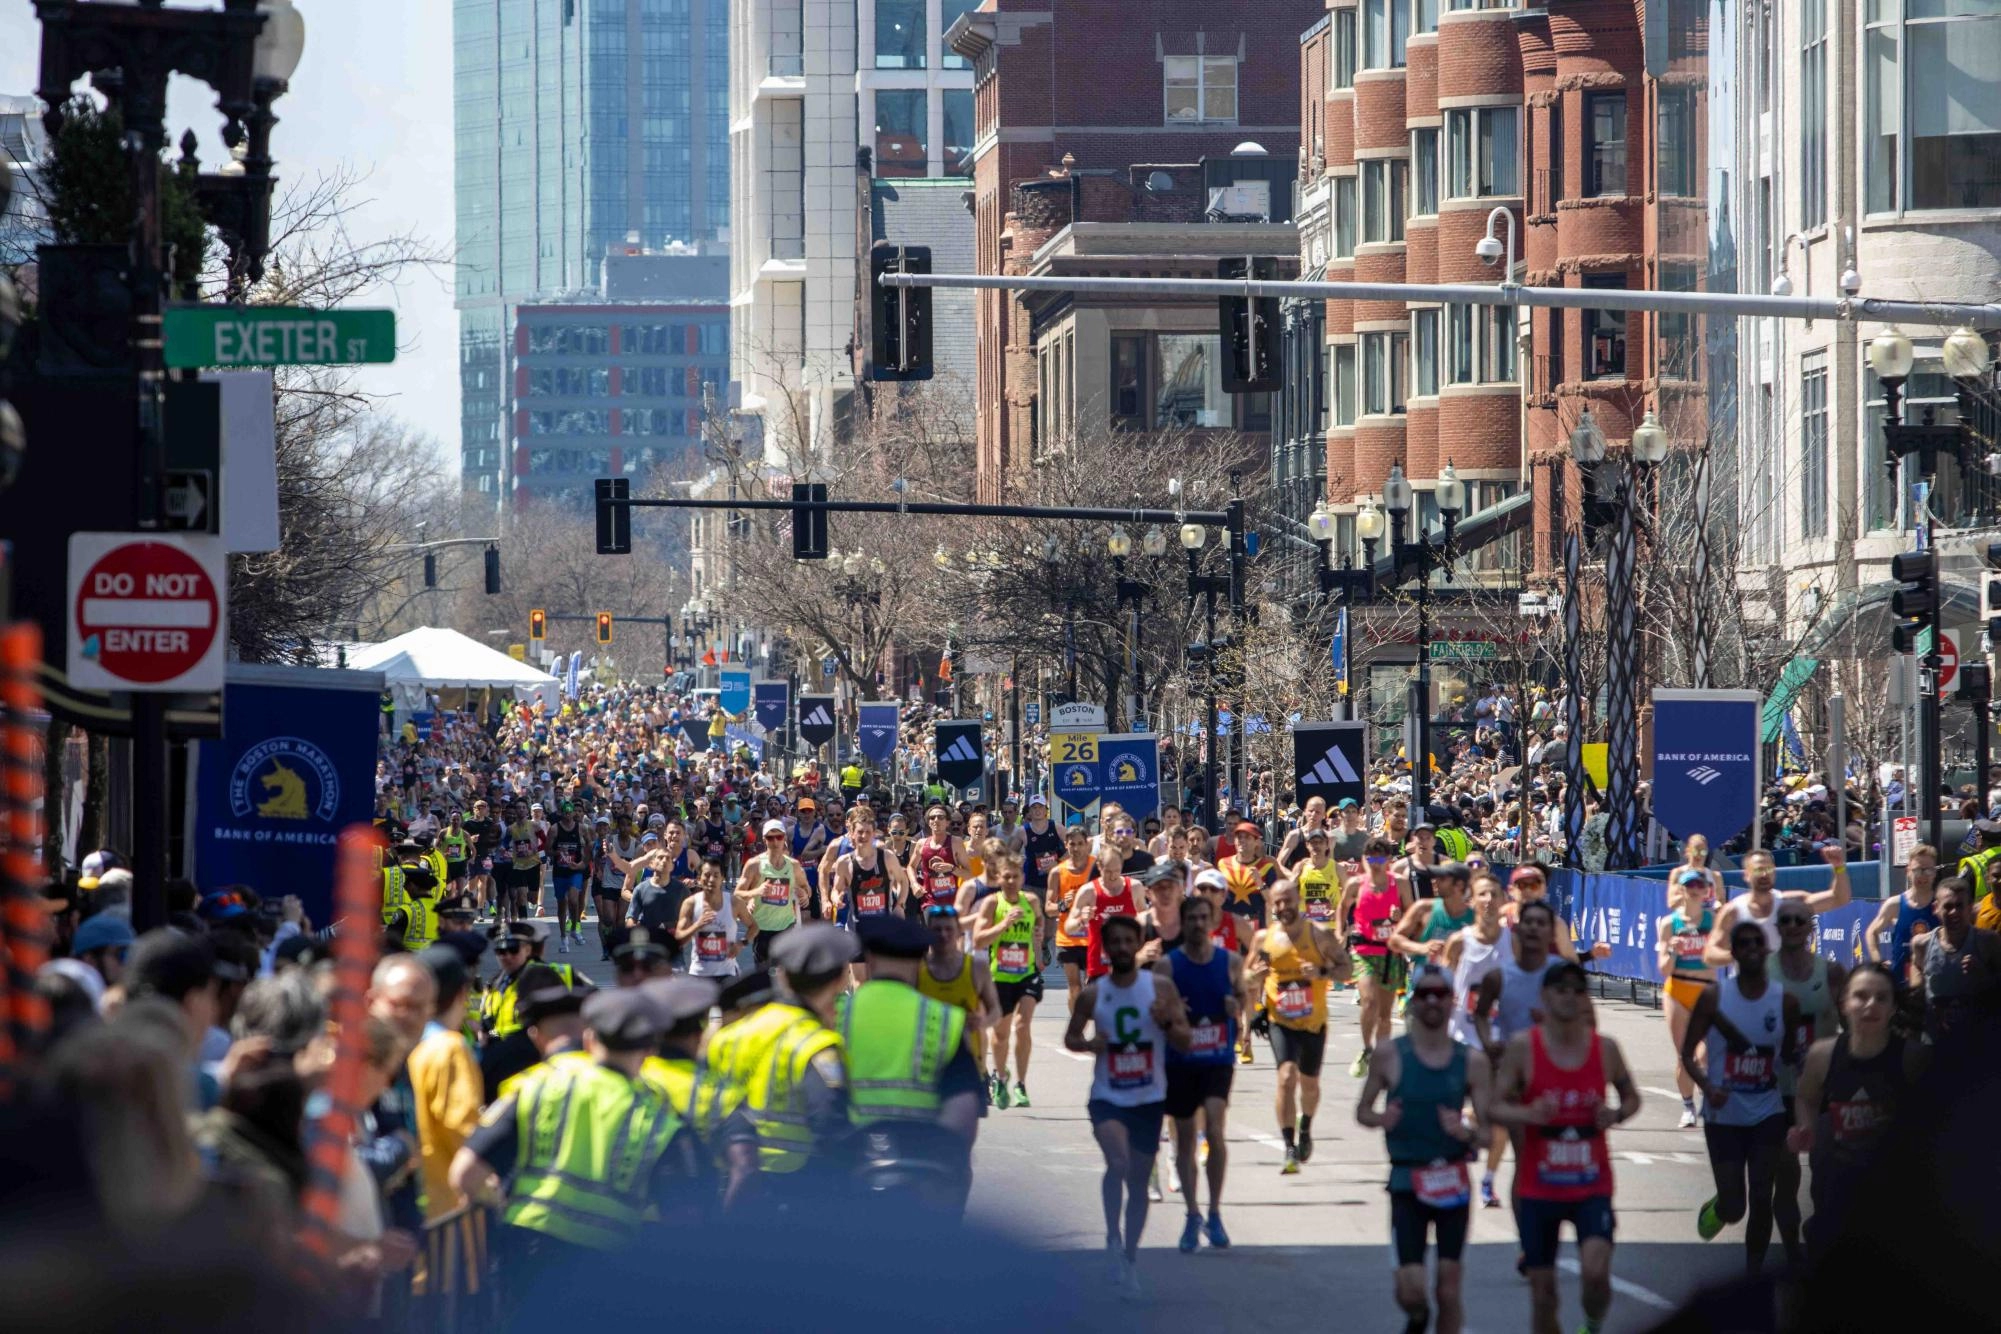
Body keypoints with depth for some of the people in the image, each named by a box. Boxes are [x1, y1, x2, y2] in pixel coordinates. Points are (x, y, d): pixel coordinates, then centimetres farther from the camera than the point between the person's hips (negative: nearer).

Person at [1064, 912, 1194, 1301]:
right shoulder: (1093, 994, -2)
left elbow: (1186, 1042, -1)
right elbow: (1070, 1038, 10)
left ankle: (1130, 1261, 24)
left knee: (1139, 1181, 9)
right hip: (1108, 1097, -1)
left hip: (1149, 1098, 1)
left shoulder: (1160, 987, -3)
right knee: (1117, 1162, -27)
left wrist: (1167, 1022, -22)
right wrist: (1089, 1043, -13)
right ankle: (1113, 1238, -9)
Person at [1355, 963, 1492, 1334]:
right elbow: (1362, 1111, 6)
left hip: (1453, 1181, 1)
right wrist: (1380, 1119, -17)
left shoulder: (1473, 1061, 1)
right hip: (1407, 1179, -1)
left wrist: (1466, 1132, -21)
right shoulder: (1390, 1056, -2)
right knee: (1411, 1289, -8)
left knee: (1449, 1286, 1)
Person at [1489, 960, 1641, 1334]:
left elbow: (1632, 1097, 14)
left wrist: (1616, 1115, -9)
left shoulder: (1605, 1049, 0)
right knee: (1543, 1292, 4)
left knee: (1595, 1272, -20)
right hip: (1539, 1188, 0)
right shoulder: (1522, 1047, -5)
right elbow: (1496, 1106, -3)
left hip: (1592, 1188, 0)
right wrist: (1528, 1114, -24)